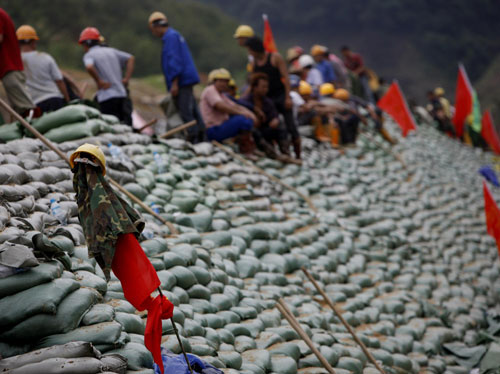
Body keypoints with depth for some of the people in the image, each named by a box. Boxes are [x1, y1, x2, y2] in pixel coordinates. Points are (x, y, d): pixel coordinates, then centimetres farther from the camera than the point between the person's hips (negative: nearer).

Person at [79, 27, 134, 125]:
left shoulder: (89, 55, -2)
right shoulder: (111, 51, 16)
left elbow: (89, 67, -25)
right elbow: (131, 58, 17)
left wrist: (99, 82, -11)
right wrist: (126, 79, 11)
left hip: (107, 97, -6)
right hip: (122, 94, 6)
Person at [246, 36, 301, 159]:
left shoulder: (275, 58, -6)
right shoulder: (254, 63, 8)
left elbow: (285, 77, -10)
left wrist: (288, 97, -17)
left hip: (281, 95, -5)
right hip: (268, 98, 5)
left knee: (290, 126, -6)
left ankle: (298, 155, 1)